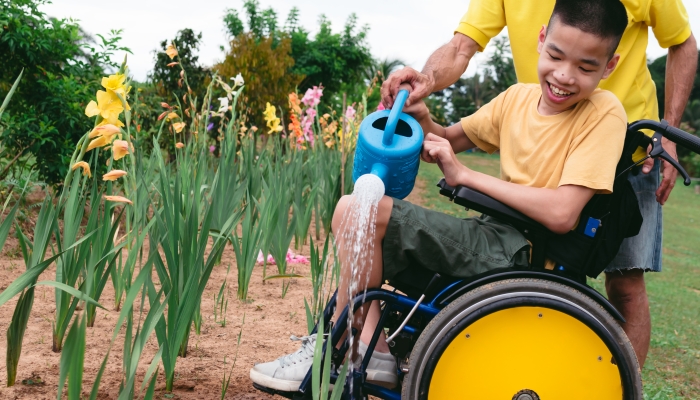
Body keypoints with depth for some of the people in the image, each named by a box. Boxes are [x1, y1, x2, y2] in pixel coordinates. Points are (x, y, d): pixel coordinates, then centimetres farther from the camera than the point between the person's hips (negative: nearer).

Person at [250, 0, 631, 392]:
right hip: (498, 236, 9)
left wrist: (465, 175, -16)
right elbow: (446, 142, 19)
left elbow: (561, 214, -24)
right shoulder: (519, 98, 8)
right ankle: (373, 346, 10)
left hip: (521, 255, -8)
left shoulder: (604, 113, -12)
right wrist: (420, 115, -5)